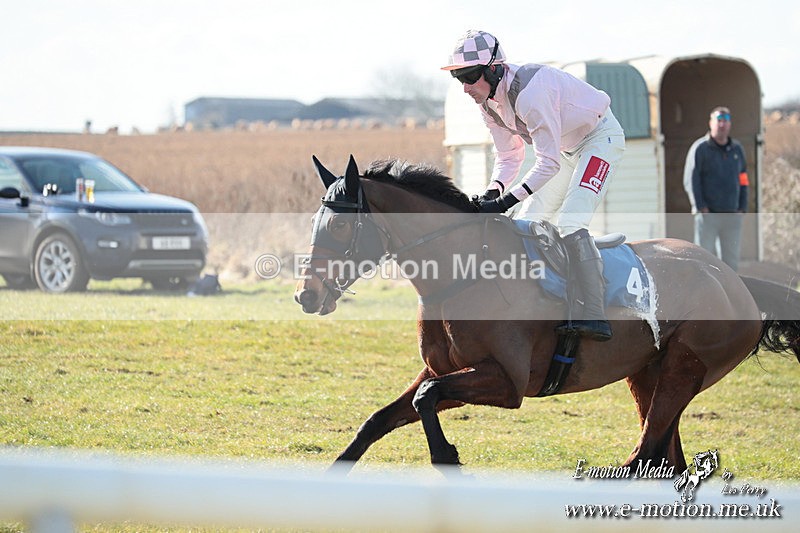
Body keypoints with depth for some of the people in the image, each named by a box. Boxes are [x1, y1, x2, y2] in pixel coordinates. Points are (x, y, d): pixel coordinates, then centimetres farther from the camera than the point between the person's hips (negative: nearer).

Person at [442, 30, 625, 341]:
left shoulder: (529, 92, -35)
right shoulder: (488, 99, -7)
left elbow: (548, 164, -33)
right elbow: (508, 156, 1)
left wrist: (505, 202, -37)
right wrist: (492, 192, -19)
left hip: (600, 138, -9)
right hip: (565, 149, 9)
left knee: (568, 223, -24)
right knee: (527, 223, 6)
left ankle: (594, 317, -29)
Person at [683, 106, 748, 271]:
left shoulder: (737, 149, 14)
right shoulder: (700, 148, -1)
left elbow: (743, 181, 17)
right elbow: (690, 180, -5)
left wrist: (742, 208, 6)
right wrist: (701, 207, -12)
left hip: (732, 215, 4)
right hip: (707, 215, -4)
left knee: (732, 258, 2)